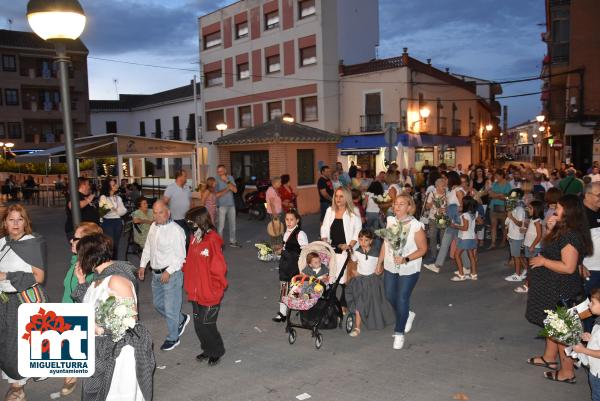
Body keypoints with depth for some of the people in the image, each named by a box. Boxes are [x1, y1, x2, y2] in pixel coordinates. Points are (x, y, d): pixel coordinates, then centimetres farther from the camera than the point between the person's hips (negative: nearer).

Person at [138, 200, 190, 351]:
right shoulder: (153, 226, 6)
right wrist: (142, 265, 15)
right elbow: (148, 247, 18)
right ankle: (181, 319, 41)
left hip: (171, 274, -8)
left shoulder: (176, 230, -19)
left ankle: (172, 338, 20)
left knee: (170, 308, 1)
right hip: (156, 273, 8)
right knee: (158, 303, 21)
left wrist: (168, 272, -22)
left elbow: (180, 256, -19)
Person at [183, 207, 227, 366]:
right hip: (196, 293, 7)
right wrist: (190, 285, 9)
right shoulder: (195, 238, 3)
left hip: (210, 294, -7)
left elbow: (219, 268, -19)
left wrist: (216, 289, -14)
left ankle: (217, 351, 29)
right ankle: (208, 349, 38)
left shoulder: (212, 240, -21)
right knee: (198, 324, 17)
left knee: (206, 324, 5)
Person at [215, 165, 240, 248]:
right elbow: (216, 195, -16)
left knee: (232, 224, 13)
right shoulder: (217, 181, -10)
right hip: (221, 206, -5)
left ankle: (232, 241, 26)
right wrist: (227, 189, -14)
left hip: (231, 205, 5)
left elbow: (235, 190, -9)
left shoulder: (230, 178, 3)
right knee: (220, 226, -5)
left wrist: (227, 181, -18)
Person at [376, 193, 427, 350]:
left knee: (402, 299, 2)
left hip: (409, 270, -5)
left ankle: (399, 333, 22)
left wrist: (406, 259, -26)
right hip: (390, 267, 5)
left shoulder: (416, 226, -19)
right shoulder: (390, 221, -4)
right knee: (390, 296, 17)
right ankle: (407, 315, 47)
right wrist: (380, 263, 11)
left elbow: (423, 249, -14)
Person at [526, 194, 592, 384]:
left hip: (562, 291, -10)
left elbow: (568, 267, -30)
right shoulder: (562, 231, 6)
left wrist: (543, 261, -19)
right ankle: (549, 357, 39)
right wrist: (550, 229, 4)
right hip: (553, 287, 10)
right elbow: (549, 246, 17)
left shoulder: (571, 236, -25)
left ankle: (567, 372, 14)